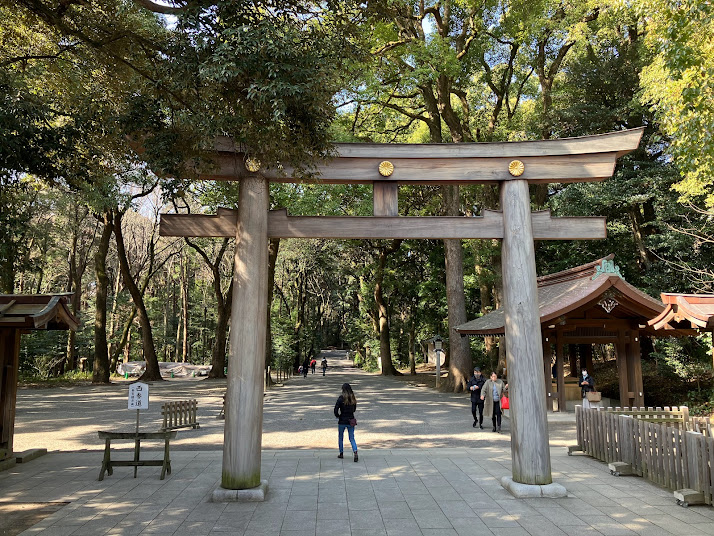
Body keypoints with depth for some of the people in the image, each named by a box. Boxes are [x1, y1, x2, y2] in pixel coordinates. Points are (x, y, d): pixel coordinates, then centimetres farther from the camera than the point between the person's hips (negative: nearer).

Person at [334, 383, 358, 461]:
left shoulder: (341, 398, -16)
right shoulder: (353, 398, 0)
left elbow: (336, 409, -17)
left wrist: (337, 416, 1)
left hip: (342, 421, -3)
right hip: (351, 421, 3)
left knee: (340, 438, 17)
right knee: (352, 438, 9)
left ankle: (341, 454, 27)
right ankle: (355, 453, -12)